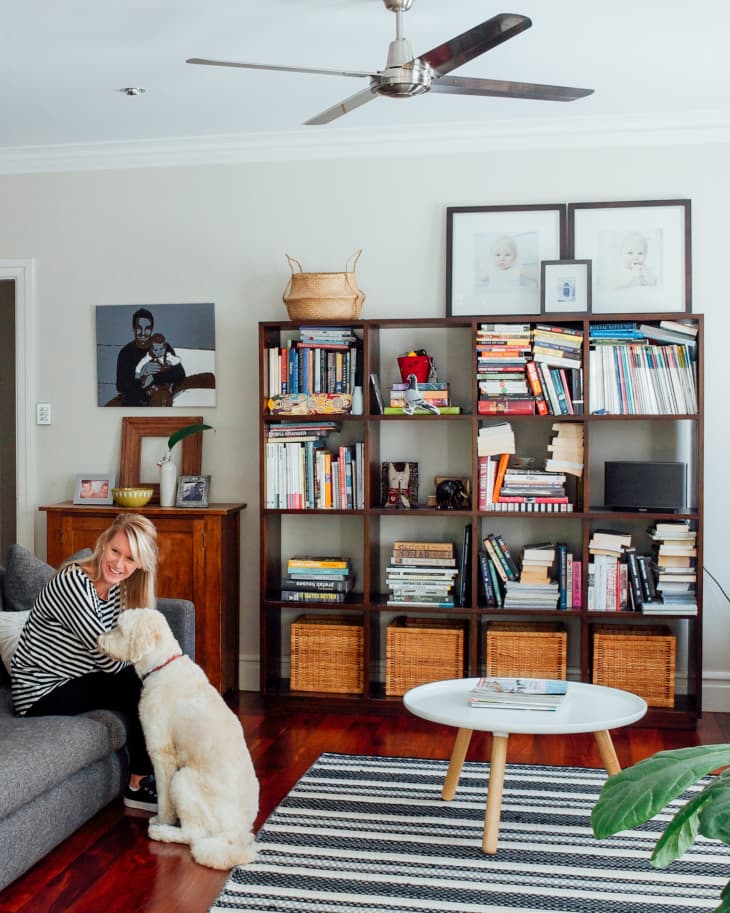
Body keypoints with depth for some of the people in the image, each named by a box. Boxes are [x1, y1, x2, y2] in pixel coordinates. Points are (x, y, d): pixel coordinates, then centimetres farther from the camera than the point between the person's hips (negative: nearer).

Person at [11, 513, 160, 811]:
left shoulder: (118, 586, 2)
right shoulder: (73, 582, -25)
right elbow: (109, 659, -23)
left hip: (76, 679, 8)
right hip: (42, 692, -8)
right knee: (145, 680, -18)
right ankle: (139, 785, -5)